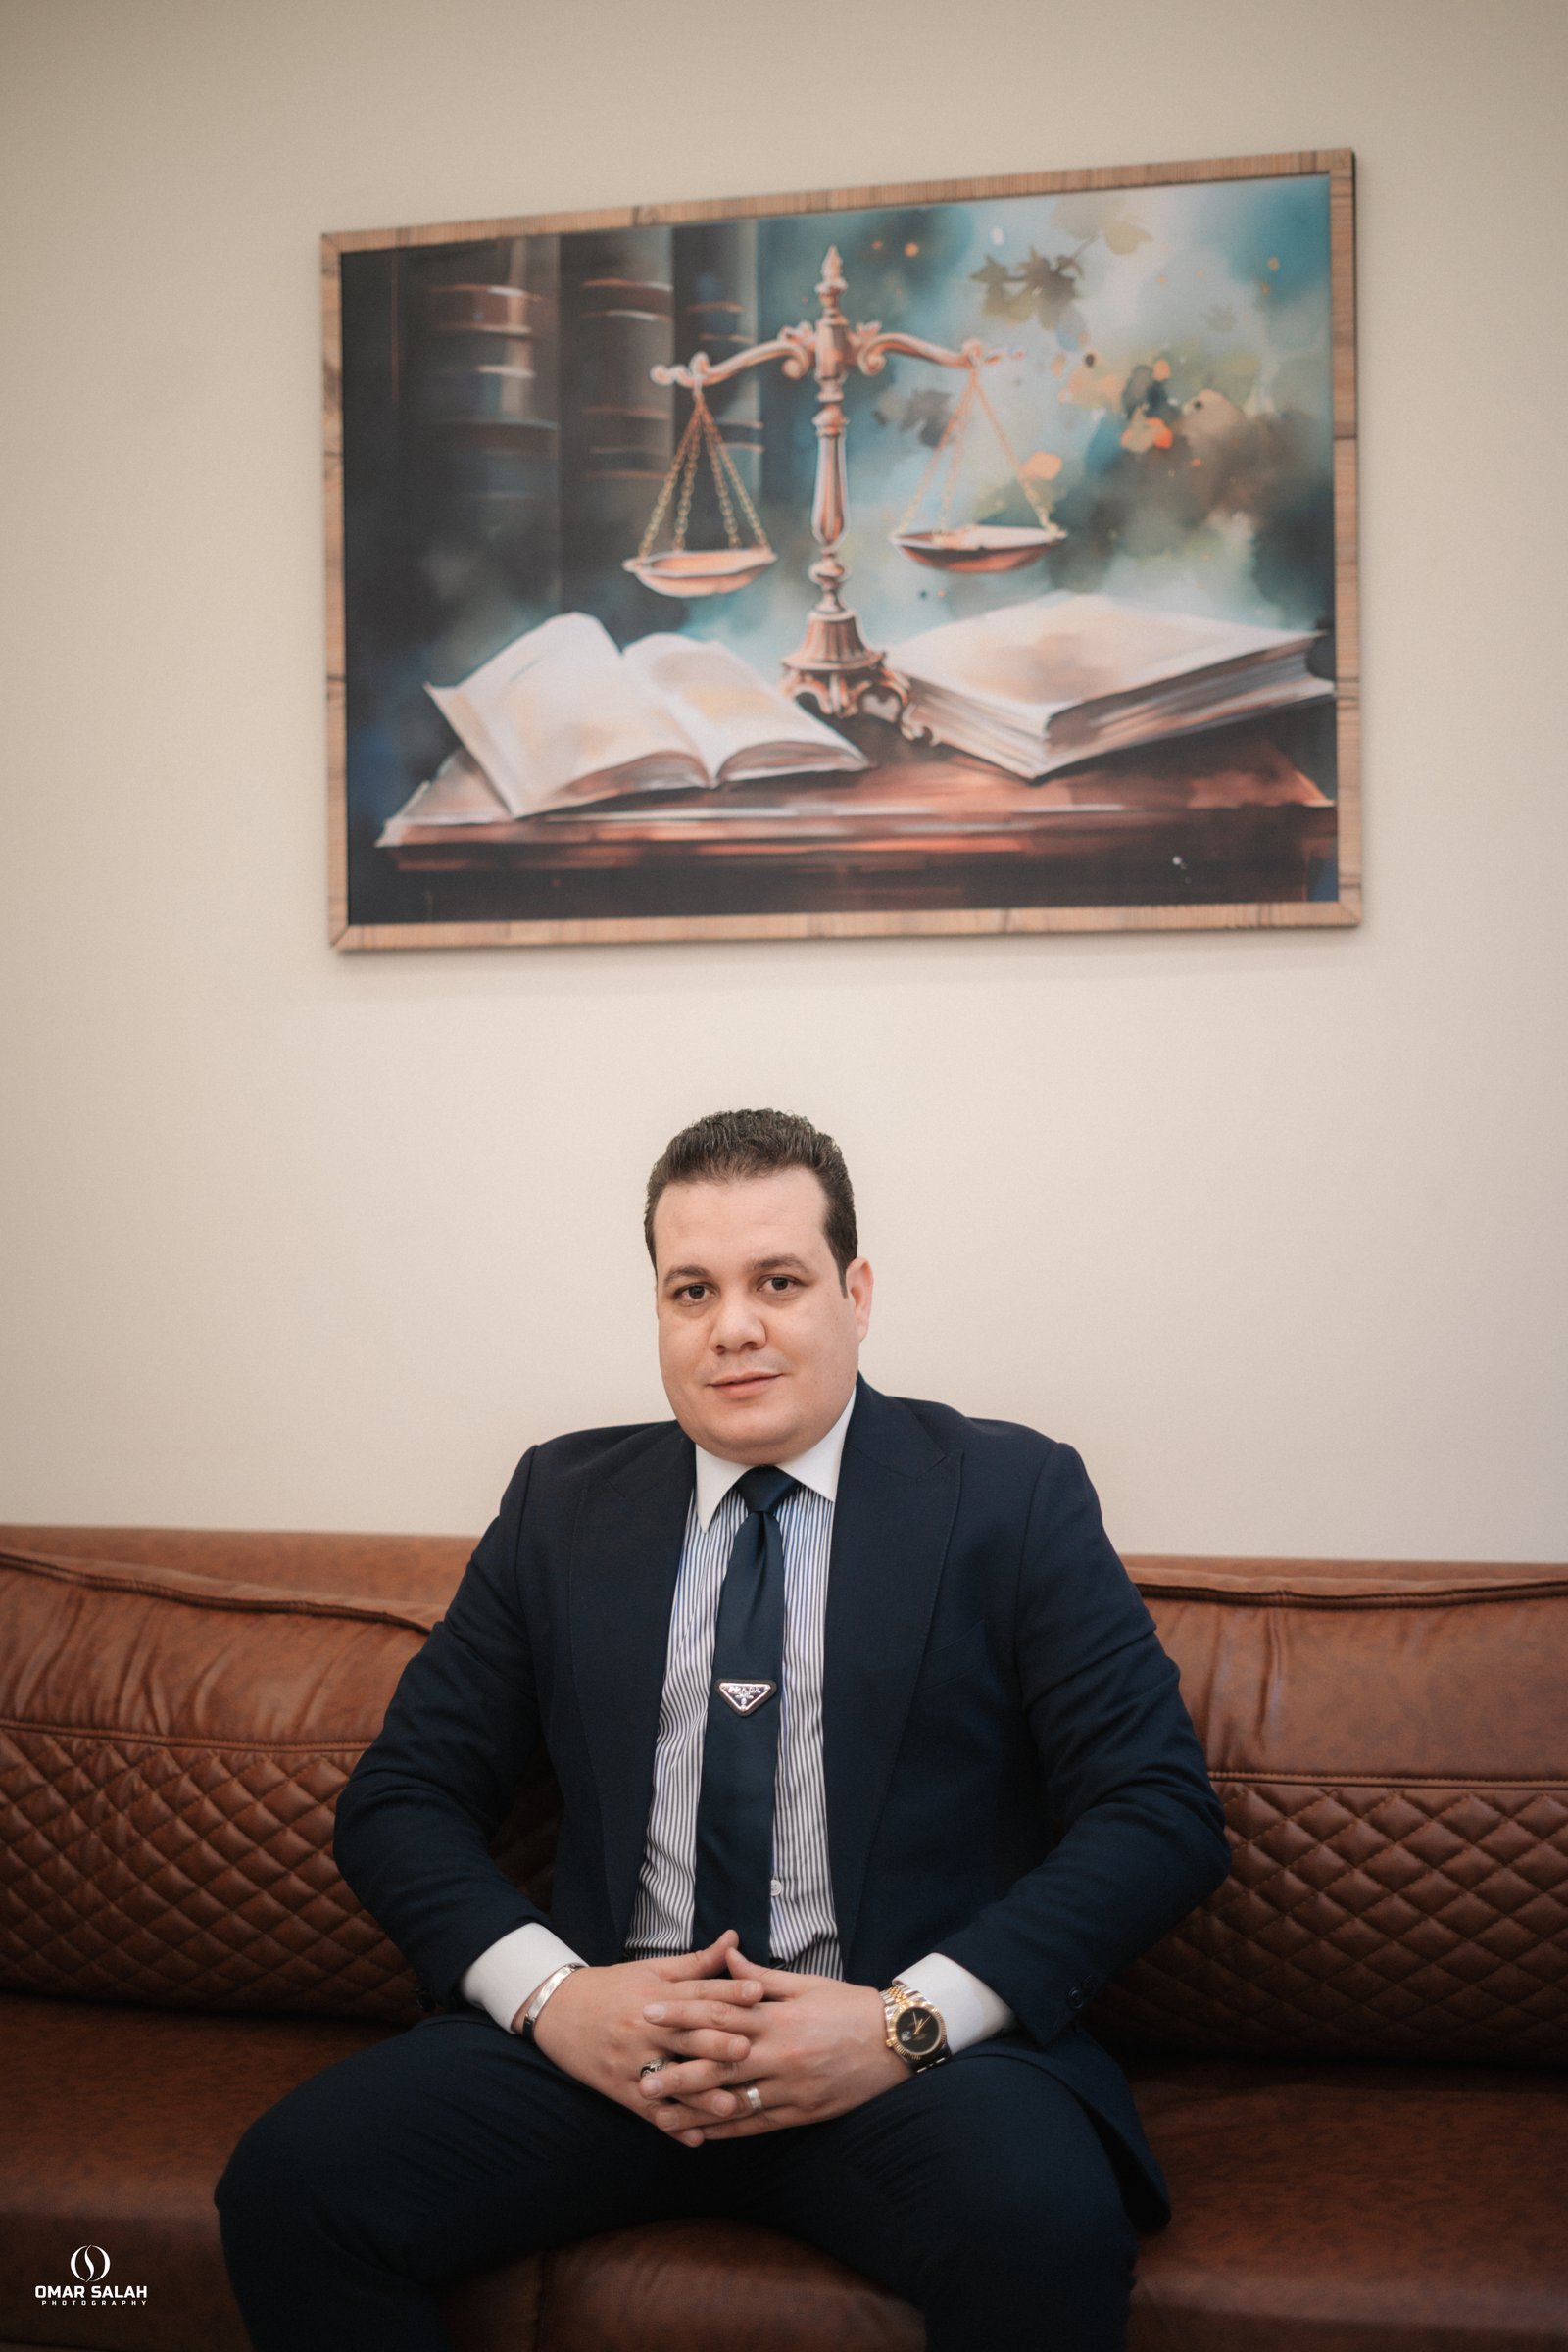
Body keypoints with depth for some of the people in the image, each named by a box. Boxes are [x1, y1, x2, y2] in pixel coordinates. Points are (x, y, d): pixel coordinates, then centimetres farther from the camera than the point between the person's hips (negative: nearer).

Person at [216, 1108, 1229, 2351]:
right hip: (608, 2037, 3)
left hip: (918, 2050, -2)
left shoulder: (1012, 1495, 3)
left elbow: (1162, 1808, -3)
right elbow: (401, 1796, 12)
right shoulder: (563, 1501, 12)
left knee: (1043, 2230, -35)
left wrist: (910, 2019, -15)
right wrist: (548, 1992, -8)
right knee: (289, 2180, -21)